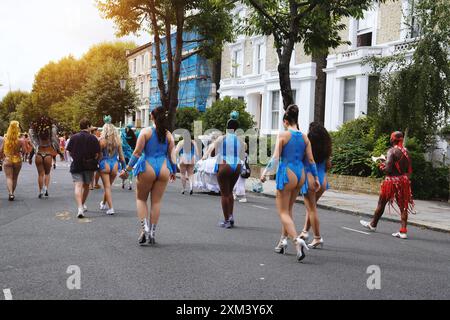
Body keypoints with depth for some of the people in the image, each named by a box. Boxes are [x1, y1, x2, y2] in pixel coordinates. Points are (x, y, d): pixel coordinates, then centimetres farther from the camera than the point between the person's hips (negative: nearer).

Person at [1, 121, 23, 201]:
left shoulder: (5, 140, -7)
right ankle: (12, 193, 26)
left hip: (7, 160, -1)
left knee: (9, 177, -2)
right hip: (17, 161, 1)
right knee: (15, 178, 16)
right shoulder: (20, 141, -11)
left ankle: (10, 193, -22)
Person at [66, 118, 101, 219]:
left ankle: (80, 208, -21)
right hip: (89, 166, 1)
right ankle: (83, 204, 34)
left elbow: (70, 152, 2)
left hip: (76, 165, 0)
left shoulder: (73, 137, -2)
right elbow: (97, 154, -8)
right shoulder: (93, 138, -6)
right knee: (86, 185, 19)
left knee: (78, 186, -6)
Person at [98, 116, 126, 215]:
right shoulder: (118, 141, 0)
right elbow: (121, 156, 4)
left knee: (107, 187, 2)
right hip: (115, 165, 3)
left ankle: (110, 208, -5)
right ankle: (104, 204, 37)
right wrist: (124, 167, 11)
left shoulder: (101, 141, -7)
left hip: (104, 164, -3)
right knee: (109, 185, 20)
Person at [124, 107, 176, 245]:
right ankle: (152, 233, 12)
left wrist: (129, 167, 5)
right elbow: (172, 154, 5)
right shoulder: (169, 135, 6)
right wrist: (174, 171, 16)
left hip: (147, 168, -3)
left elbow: (137, 152, -5)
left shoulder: (146, 132, -3)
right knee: (156, 201, 8)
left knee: (141, 198, 13)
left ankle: (145, 228, -2)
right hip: (163, 169, 3)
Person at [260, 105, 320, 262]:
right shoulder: (304, 137, 6)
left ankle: (297, 240, -18)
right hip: (300, 174, 6)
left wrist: (265, 171, -2)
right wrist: (316, 178, 15)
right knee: (288, 209, 20)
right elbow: (311, 160, 8)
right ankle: (283, 240, 27)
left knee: (283, 212, 1)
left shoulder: (283, 135, -8)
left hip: (287, 174, -6)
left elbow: (276, 158, -13)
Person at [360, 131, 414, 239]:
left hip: (392, 180, -6)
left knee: (381, 203, 11)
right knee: (403, 205, 5)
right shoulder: (405, 151, 7)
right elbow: (409, 169, 9)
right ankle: (403, 231, 2)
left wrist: (382, 167, -1)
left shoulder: (392, 151, -14)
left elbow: (388, 169, -21)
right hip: (403, 180, 6)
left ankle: (373, 224, 27)